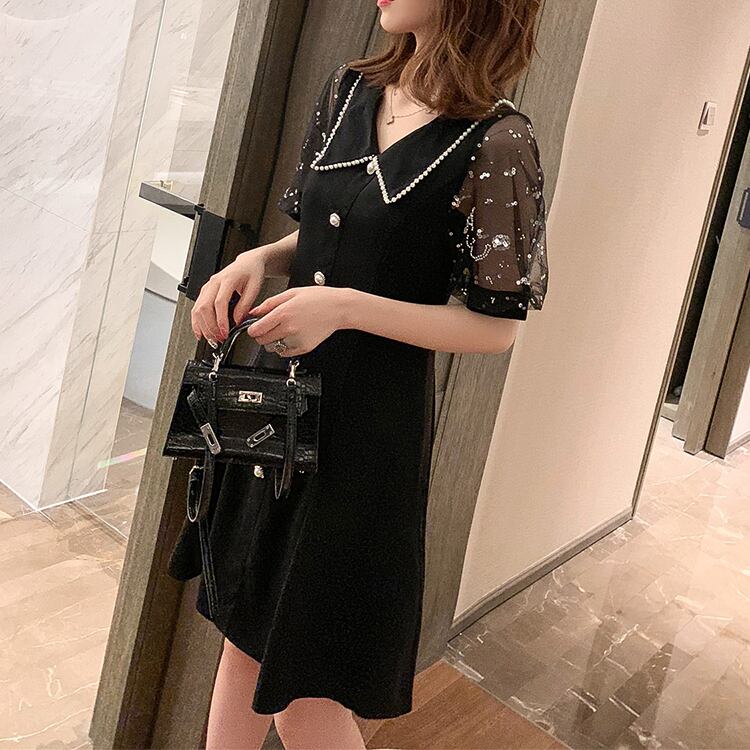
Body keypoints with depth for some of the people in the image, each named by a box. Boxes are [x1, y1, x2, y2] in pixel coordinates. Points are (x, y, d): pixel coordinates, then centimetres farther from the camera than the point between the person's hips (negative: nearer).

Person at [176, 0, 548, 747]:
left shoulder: (498, 144, -15)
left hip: (368, 429, -6)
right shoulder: (350, 88, 4)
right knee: (243, 637, 20)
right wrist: (257, 258, -5)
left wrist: (348, 308, -21)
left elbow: (497, 324, -12)